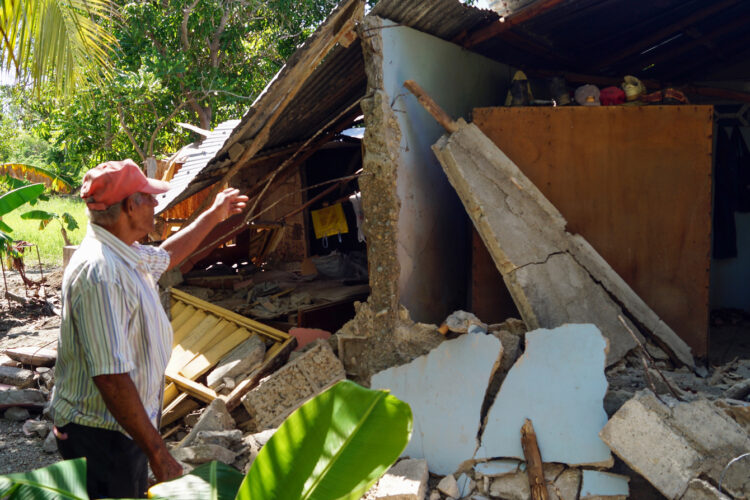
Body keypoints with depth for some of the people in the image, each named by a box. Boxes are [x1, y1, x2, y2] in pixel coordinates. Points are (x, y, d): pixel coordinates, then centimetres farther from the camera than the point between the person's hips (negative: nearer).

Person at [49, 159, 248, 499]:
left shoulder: (124, 254, 4)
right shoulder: (100, 272, -29)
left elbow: (164, 257, 30)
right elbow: (111, 377, -32)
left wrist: (212, 217, 32)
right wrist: (158, 453, -29)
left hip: (126, 426, 10)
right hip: (101, 436, -10)